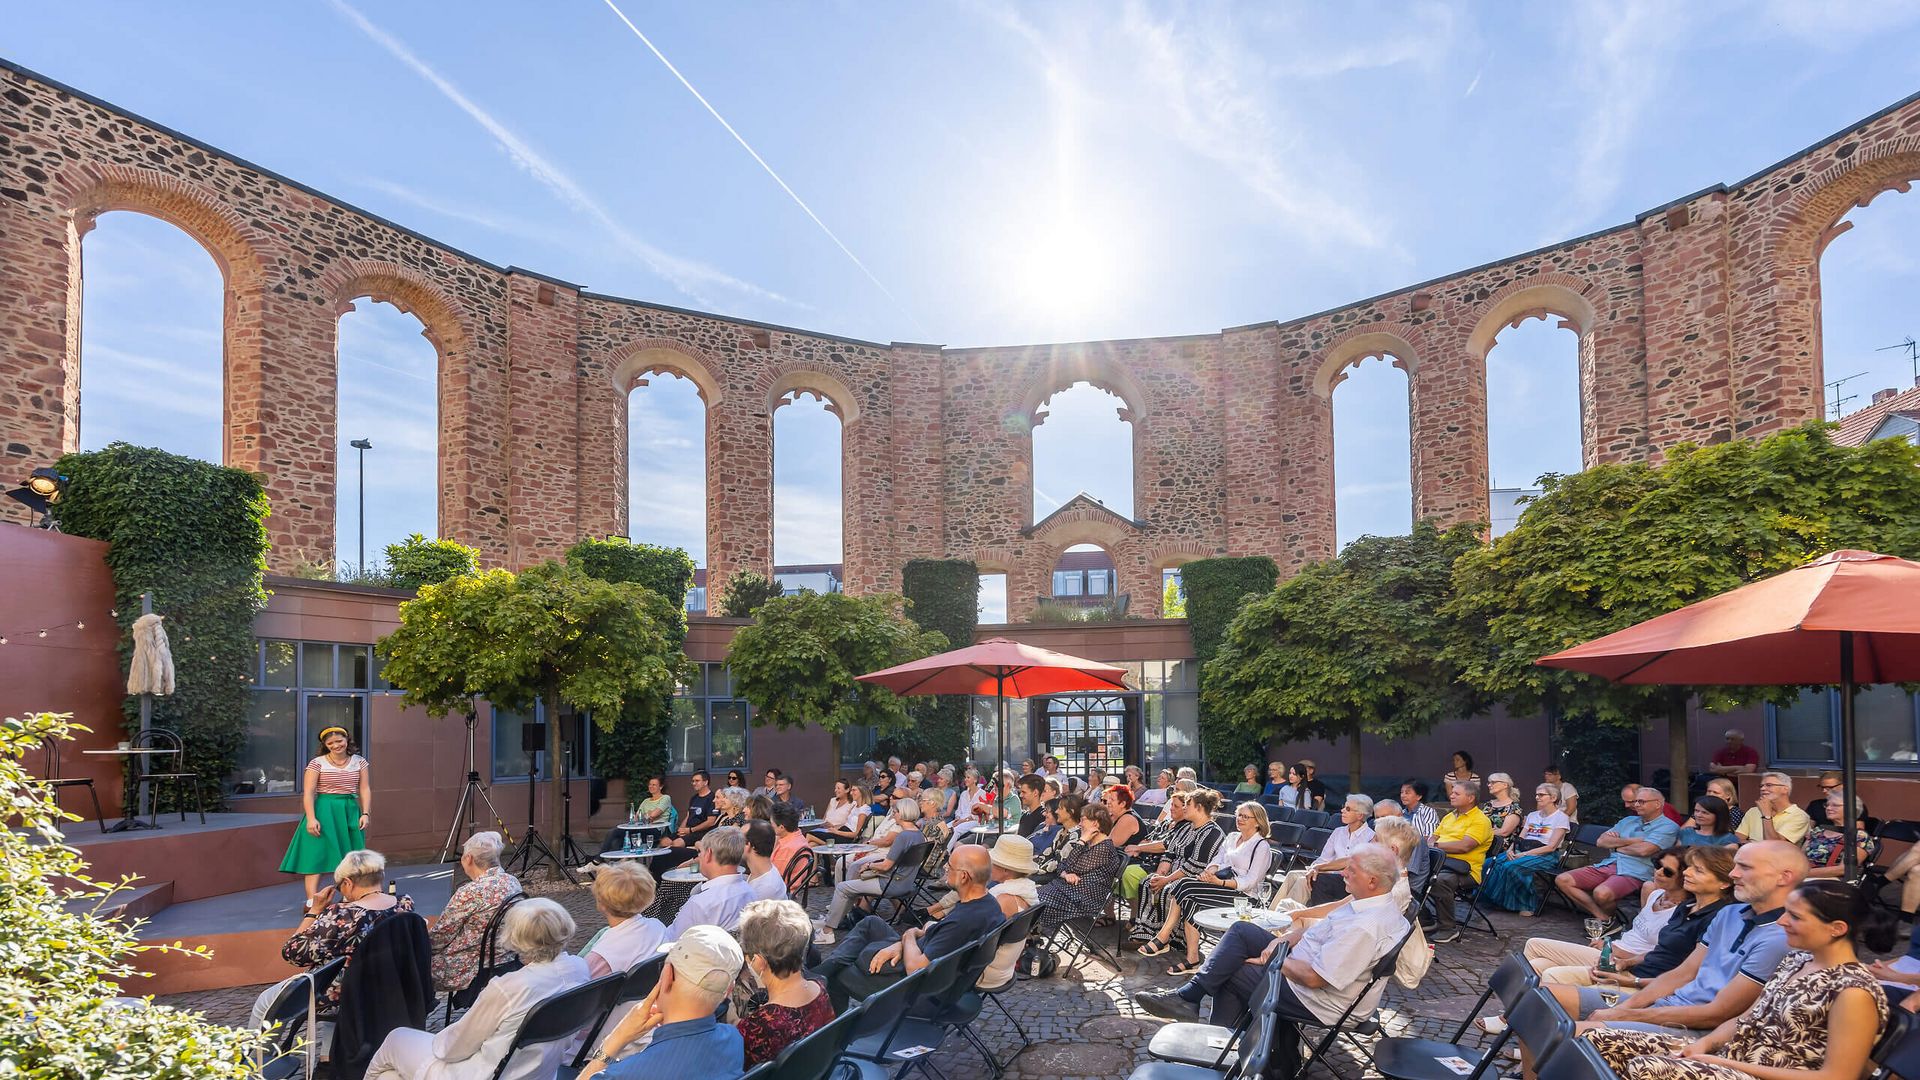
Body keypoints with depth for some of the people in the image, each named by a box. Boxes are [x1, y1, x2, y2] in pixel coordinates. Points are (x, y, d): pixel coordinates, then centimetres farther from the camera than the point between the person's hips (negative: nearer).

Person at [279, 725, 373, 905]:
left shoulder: (359, 762, 8)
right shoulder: (317, 763, -3)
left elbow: (365, 790, 6)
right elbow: (308, 793, -7)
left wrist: (365, 813, -5)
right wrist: (311, 818, -17)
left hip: (351, 811, 4)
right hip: (324, 811, -4)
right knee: (318, 855, -7)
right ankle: (312, 902, -8)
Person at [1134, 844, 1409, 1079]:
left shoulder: (1366, 928, -31)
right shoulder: (1379, 902, 1)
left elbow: (1314, 978, -28)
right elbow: (1319, 930, 11)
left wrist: (1271, 960, -14)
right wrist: (1283, 940, -3)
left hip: (1314, 1000, -9)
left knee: (1230, 973, -3)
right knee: (1242, 930, 3)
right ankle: (1188, 995, 4)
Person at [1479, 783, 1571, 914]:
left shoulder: (1560, 817, 1)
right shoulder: (1532, 816, 23)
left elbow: (1551, 847, -9)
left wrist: (1524, 854, -16)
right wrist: (1510, 849, -5)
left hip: (1545, 856, -6)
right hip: (1521, 850, 6)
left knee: (1512, 867, -35)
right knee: (1491, 864, -22)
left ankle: (1528, 905, -21)